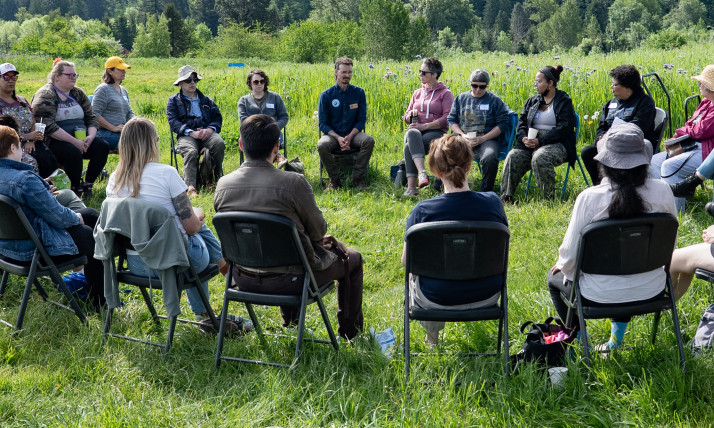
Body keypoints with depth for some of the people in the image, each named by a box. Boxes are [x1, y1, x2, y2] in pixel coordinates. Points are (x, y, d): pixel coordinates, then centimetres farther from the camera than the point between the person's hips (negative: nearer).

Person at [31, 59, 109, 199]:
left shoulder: (78, 93, 15)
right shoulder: (45, 96, -7)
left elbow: (91, 118, 14)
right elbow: (49, 127, -19)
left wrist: (91, 137, -9)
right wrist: (75, 142, -23)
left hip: (80, 139, 7)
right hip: (54, 142, -7)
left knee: (102, 146, -18)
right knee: (73, 152, -35)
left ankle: (88, 185, -9)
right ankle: (76, 189, -16)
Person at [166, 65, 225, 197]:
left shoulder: (206, 100, 29)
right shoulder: (174, 101, 18)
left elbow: (218, 117, 17)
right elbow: (173, 122, 2)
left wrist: (210, 129, -8)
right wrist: (191, 132, -15)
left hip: (206, 133, 2)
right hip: (186, 135, -2)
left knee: (219, 143, -34)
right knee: (190, 151, -38)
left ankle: (217, 178, -20)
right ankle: (190, 187, -46)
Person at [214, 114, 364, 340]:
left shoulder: (223, 185, -9)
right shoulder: (293, 183, -24)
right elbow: (318, 232, -11)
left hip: (243, 279, 6)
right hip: (287, 279, -5)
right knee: (352, 258, 21)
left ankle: (290, 322, 54)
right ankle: (350, 333, 35)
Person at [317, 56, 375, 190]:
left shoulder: (359, 92, 3)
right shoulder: (326, 95, -2)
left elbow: (361, 119, 3)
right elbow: (323, 123, -3)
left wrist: (350, 137, -15)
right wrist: (338, 138, -20)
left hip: (353, 134, 2)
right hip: (333, 134, -1)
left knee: (369, 140, -30)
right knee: (322, 145, -34)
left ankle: (358, 178, -16)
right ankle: (335, 180, -13)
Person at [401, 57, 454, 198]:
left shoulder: (445, 94, 6)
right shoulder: (417, 93, 23)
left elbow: (447, 119, -6)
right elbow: (406, 117, 24)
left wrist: (424, 126, -16)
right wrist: (410, 114, -3)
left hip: (436, 131, -4)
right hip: (416, 130, 4)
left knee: (409, 147, -34)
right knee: (412, 134, -36)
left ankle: (411, 187, -40)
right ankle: (422, 172, -51)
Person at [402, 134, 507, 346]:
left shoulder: (422, 211, -22)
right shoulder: (493, 203, -15)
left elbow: (406, 260, -9)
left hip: (436, 299, -2)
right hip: (487, 296, 2)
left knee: (413, 272, 33)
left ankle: (431, 333, 44)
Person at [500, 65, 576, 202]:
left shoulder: (564, 102, 0)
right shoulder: (532, 101, 18)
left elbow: (563, 128, -11)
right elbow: (522, 121, 14)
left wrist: (540, 141, -19)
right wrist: (523, 138, -9)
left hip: (556, 143, -5)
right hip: (531, 143, 5)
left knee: (540, 158, -36)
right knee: (513, 157, -22)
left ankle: (548, 199, -21)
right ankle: (506, 197, -20)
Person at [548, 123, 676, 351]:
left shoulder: (589, 198, -22)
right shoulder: (662, 191, -14)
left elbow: (569, 257, -14)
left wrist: (562, 265, 9)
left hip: (600, 296, -3)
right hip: (652, 291, 3)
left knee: (555, 279, 28)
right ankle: (617, 337, 38)